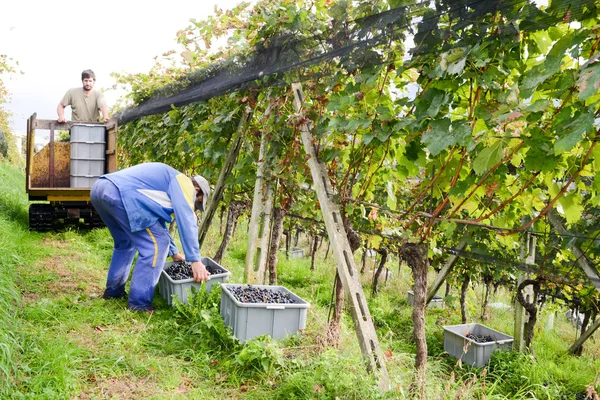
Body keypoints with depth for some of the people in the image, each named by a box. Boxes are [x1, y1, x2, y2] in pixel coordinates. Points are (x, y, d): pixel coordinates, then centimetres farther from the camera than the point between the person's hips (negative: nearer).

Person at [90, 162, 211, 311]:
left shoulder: (165, 181, 36)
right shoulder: (183, 183, 8)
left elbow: (158, 222, 45)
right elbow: (186, 221, -5)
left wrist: (174, 252, 49)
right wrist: (195, 260, -6)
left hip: (99, 189, 11)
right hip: (120, 193, -11)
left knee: (125, 242, 29)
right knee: (156, 244, -4)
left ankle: (113, 290, 34)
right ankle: (139, 303, -1)